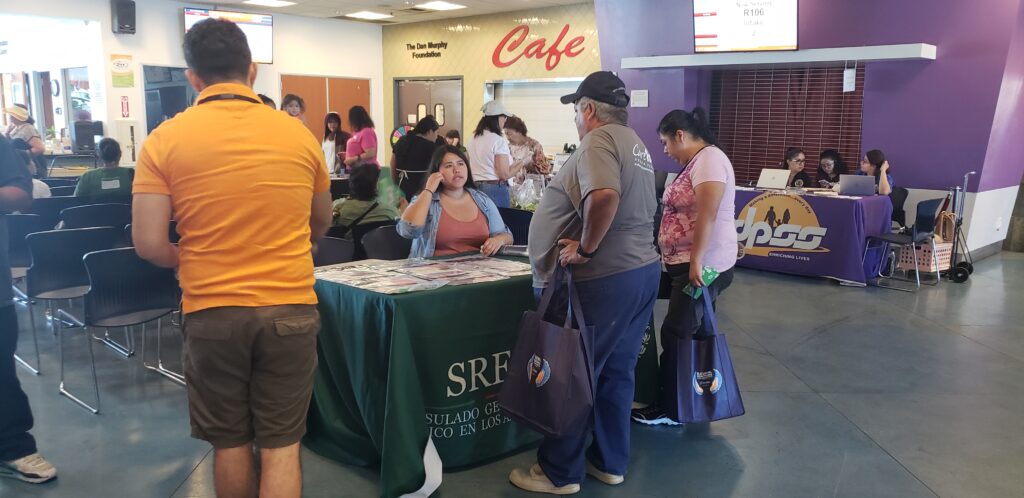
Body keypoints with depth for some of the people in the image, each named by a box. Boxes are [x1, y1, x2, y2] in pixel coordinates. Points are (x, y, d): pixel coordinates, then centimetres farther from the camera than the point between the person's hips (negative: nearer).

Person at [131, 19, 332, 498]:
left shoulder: (165, 140, -6)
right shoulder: (298, 134, 0)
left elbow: (149, 244, -9)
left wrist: (189, 260, 12)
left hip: (212, 313, 0)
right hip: (290, 309, 1)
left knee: (229, 444, 17)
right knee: (280, 447, 8)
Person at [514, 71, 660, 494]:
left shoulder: (599, 141, -15)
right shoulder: (634, 142, 17)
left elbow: (604, 196, -34)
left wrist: (585, 247, -23)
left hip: (601, 279, -10)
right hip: (642, 270, 10)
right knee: (616, 372, 17)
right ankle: (609, 462, 28)